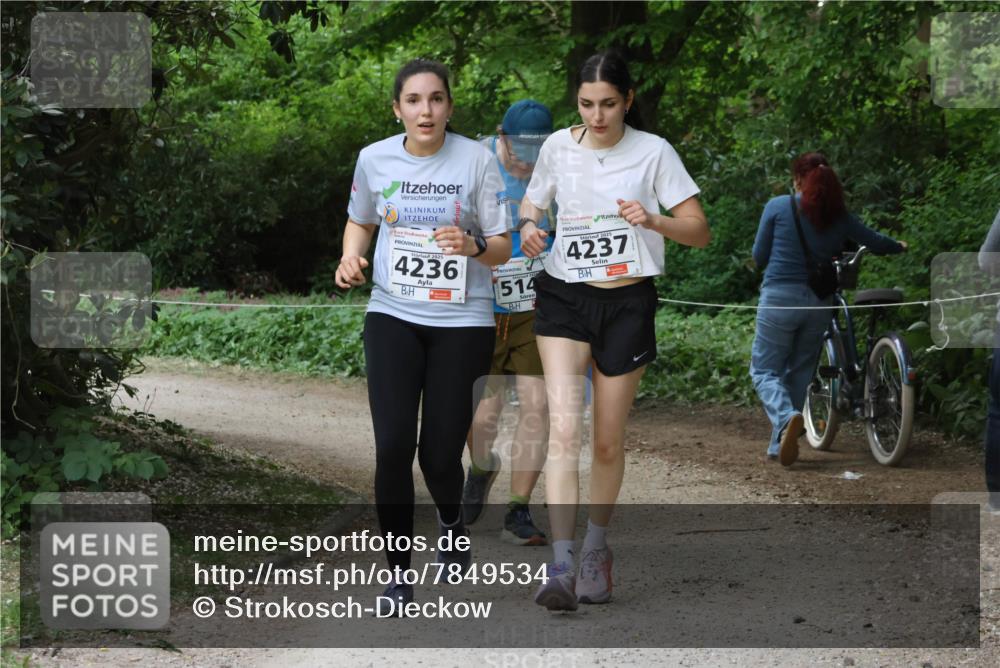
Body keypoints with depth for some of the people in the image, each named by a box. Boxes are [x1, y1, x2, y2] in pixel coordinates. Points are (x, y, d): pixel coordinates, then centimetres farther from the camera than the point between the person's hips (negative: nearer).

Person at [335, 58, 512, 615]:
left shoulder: (477, 160, -8)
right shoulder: (375, 159, -1)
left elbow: (503, 247, -3)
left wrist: (473, 246, -25)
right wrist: (352, 258, -3)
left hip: (463, 322, -1)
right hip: (393, 317, 2)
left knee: (440, 455, -1)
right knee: (393, 448, -12)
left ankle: (451, 518, 37)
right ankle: (399, 573, 3)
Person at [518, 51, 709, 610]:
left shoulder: (653, 151, -3)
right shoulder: (558, 146, 4)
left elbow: (700, 231, -3)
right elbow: (532, 201, 22)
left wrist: (654, 220, -23)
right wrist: (529, 225, -2)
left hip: (628, 304, -1)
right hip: (564, 296, 1)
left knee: (608, 442, 7)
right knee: (564, 428, -16)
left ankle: (596, 550, 30)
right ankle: (561, 567, -21)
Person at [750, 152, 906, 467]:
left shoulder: (778, 206, -3)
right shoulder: (838, 216, 5)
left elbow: (759, 257, 2)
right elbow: (875, 241, 19)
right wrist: (899, 247, 40)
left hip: (779, 297, -3)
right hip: (818, 304, 4)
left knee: (765, 371, 3)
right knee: (799, 374, 15)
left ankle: (786, 417, -27)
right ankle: (780, 446, 16)